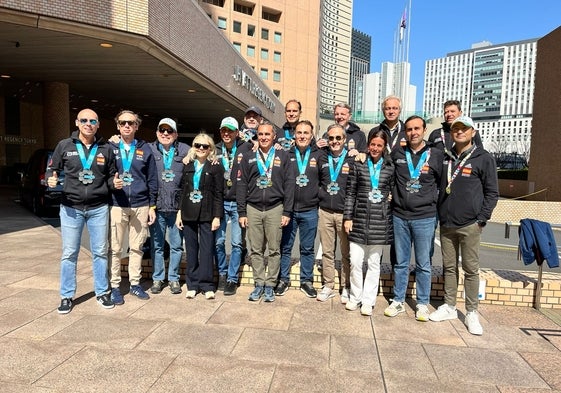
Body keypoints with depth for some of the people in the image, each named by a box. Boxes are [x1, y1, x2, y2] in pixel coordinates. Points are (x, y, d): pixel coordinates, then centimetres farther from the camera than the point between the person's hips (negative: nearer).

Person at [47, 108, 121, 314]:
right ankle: (67, 296, 21)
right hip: (71, 208, -1)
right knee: (69, 254, 6)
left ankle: (102, 292, 23)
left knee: (100, 252, 9)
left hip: (99, 208, 1)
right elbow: (52, 169, 7)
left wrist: (115, 183, -9)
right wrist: (51, 179, -14)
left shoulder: (105, 149, 5)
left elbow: (111, 175, 12)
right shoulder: (64, 145, 2)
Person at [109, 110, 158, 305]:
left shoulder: (145, 149, 7)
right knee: (115, 249, 4)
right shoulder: (110, 148, 4)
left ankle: (135, 283, 22)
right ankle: (115, 286, 16)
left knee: (137, 247, 10)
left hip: (141, 206, 1)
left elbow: (152, 180, 8)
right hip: (116, 205, -1)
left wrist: (152, 206, 5)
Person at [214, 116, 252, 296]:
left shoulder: (246, 148, -1)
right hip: (220, 202, 2)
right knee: (218, 241, 7)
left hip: (238, 203, -2)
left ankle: (232, 279, 15)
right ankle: (222, 273, 27)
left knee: (236, 243, 2)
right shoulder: (215, 151, 7)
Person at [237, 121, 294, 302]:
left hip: (275, 208, -1)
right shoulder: (248, 157, 9)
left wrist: (287, 212, -5)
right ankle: (259, 284, 18)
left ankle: (270, 285, 16)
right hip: (253, 208, 2)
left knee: (274, 250, 4)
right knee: (255, 250, 7)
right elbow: (242, 185, 7)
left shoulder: (282, 156, 5)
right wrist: (242, 212, 1)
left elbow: (289, 184, 1)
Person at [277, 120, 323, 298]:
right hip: (288, 209, 0)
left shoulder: (319, 154, 2)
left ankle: (306, 281, 25)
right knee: (285, 247, 9)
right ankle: (283, 279, 24)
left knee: (307, 249, 11)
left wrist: (319, 199, 1)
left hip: (310, 210, 0)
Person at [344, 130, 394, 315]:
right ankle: (355, 297, 22)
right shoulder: (358, 165, 3)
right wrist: (348, 217, -2)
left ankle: (368, 300, 20)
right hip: (359, 219, 0)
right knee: (355, 261, 3)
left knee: (374, 263, 8)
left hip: (380, 221, 0)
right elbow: (350, 193, 2)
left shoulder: (390, 167, 4)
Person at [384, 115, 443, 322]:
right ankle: (398, 301, 22)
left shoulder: (436, 155, 0)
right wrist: (391, 195, 8)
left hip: (425, 217, -2)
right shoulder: (397, 154, 5)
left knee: (423, 264, 7)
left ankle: (423, 304, 21)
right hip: (400, 216, 2)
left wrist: (432, 201, 2)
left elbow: (443, 183, 8)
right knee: (401, 262, 11)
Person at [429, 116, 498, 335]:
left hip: (469, 225, -4)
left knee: (471, 269, 3)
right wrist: (439, 215, 9)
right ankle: (449, 307, 23)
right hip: (446, 224, 4)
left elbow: (492, 193, -1)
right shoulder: (445, 157, 10)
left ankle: (472, 313, 14)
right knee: (449, 267, 12)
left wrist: (481, 219, -8)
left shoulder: (483, 159, -1)